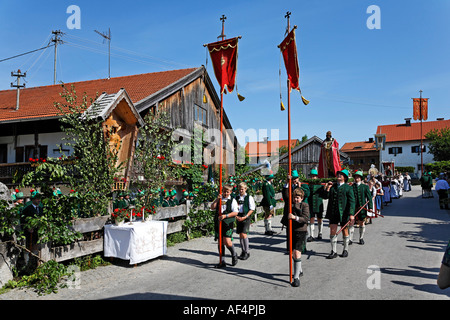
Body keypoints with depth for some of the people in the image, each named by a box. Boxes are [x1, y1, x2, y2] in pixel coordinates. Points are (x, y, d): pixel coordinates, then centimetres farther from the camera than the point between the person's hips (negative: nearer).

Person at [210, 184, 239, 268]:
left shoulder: (232, 200, 3)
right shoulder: (219, 199, 15)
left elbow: (235, 212, -6)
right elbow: (212, 208, 3)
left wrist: (225, 216, -17)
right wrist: (217, 199, -10)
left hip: (228, 223, -4)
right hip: (218, 223, 4)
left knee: (227, 242, -13)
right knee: (220, 242, 7)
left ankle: (234, 255, 16)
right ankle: (222, 261, 16)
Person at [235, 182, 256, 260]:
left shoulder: (249, 197, -2)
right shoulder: (236, 197, 10)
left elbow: (252, 209, -4)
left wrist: (245, 217, -13)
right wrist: (236, 216, -3)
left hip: (246, 217, -5)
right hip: (238, 217, 5)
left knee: (244, 234, -13)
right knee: (240, 234, 8)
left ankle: (247, 252, -1)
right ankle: (243, 250, 21)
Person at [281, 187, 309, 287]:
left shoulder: (305, 205, -3)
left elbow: (306, 218, -16)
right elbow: (284, 220, 15)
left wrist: (295, 217, -28)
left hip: (300, 232, -5)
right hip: (291, 231, 5)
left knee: (297, 253, -15)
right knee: (292, 253, 14)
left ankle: (296, 277, -8)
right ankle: (299, 271, 38)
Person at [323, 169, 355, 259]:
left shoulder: (348, 188, -1)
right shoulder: (332, 186, 11)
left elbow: (352, 202, -7)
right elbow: (325, 197, 8)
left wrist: (351, 214, -15)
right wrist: (328, 188, -7)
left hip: (343, 213, -3)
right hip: (333, 213, 3)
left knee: (345, 231, 11)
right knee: (332, 231, -2)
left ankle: (345, 250, 28)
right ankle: (333, 252, 7)